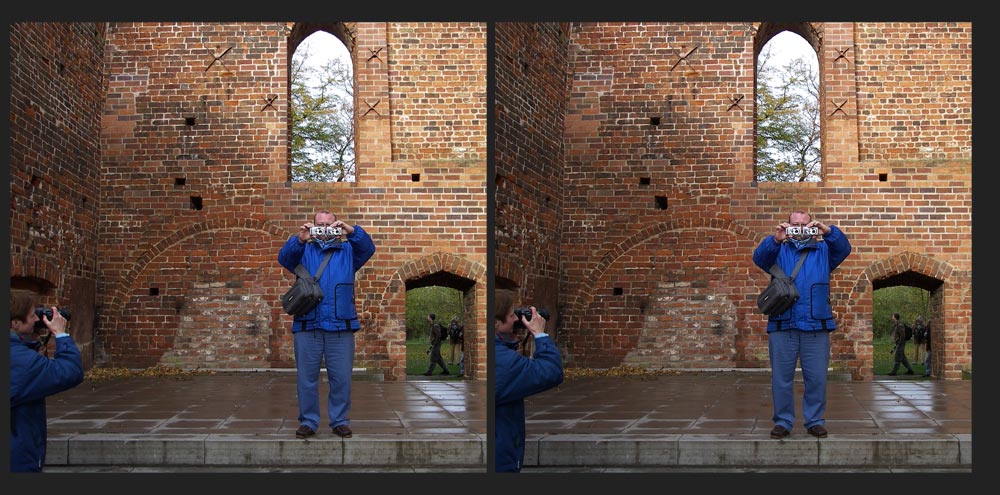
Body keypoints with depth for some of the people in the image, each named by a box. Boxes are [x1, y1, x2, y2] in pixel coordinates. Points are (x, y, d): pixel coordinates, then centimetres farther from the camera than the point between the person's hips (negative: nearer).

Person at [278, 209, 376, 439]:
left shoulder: (348, 251, 15)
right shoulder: (304, 251, 14)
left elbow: (367, 248, -4)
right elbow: (284, 257, -5)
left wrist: (351, 231, -24)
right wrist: (299, 240, -25)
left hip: (341, 327, 0)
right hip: (307, 326, 0)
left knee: (341, 378, 2)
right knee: (306, 377, 3)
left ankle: (340, 421, 12)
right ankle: (308, 421, 11)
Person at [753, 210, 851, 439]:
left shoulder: (823, 250, 16)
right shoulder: (779, 251, 14)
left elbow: (843, 248, -3)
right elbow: (759, 257, -5)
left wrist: (828, 231, -22)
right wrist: (775, 240, -25)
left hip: (816, 327, 1)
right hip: (782, 326, 0)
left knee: (817, 378, 2)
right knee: (781, 378, 2)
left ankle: (815, 420, 13)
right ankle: (783, 421, 10)